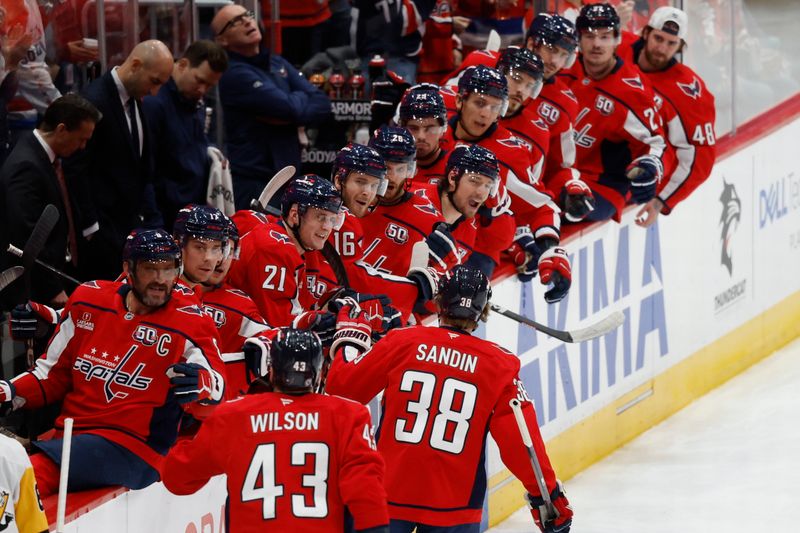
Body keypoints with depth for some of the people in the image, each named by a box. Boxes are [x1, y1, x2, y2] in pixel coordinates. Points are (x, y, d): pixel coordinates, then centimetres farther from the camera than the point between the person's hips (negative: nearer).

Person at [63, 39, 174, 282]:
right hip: (102, 228, -8)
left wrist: (150, 216, 12)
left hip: (130, 221, 8)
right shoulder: (95, 101, -17)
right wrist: (90, 226, -15)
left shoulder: (134, 99, 10)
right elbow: (75, 169, -17)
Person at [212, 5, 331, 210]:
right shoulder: (234, 74, -12)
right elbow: (292, 107, -19)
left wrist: (286, 118, -12)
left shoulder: (278, 64, 14)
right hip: (252, 184, -8)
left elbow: (322, 105, 5)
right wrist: (301, 97, 3)